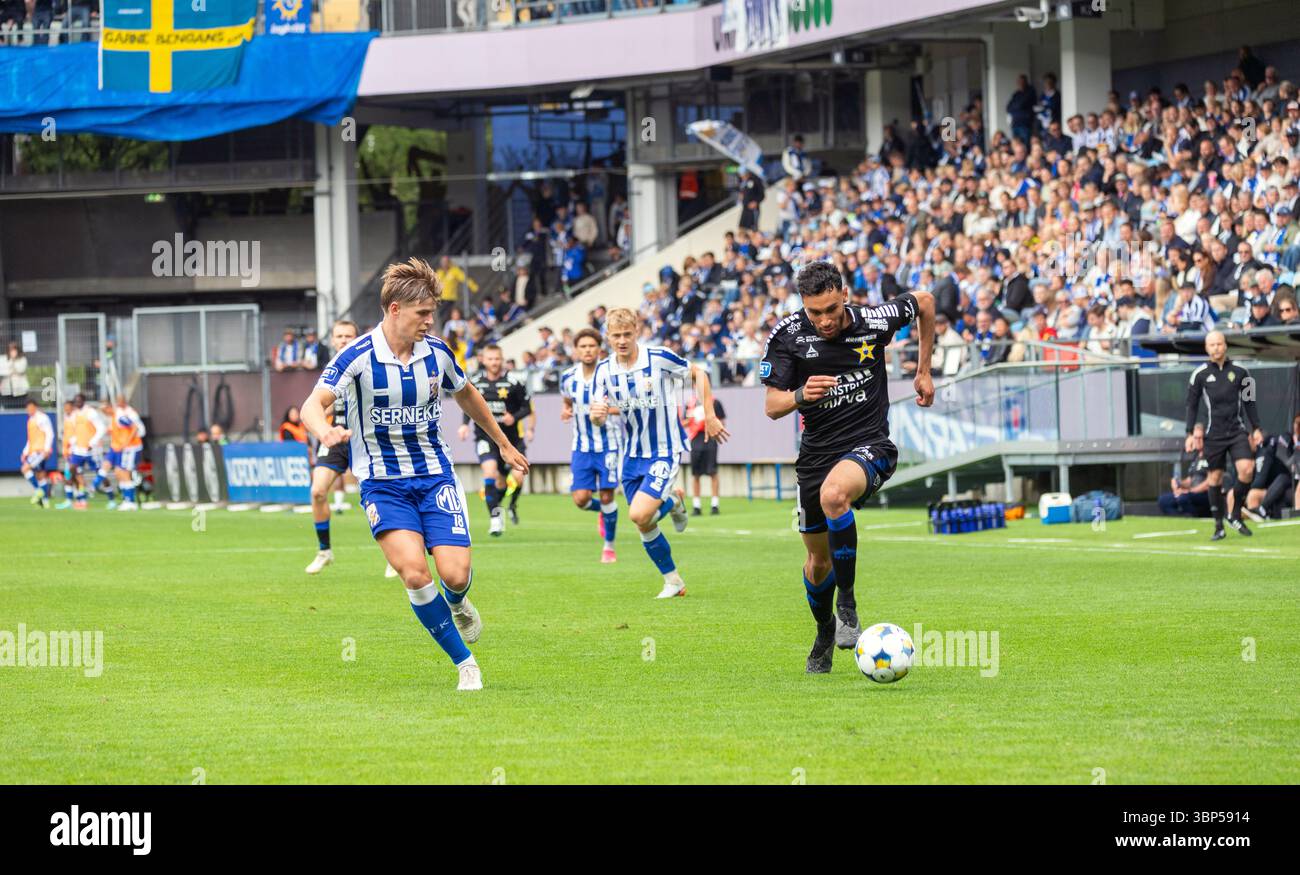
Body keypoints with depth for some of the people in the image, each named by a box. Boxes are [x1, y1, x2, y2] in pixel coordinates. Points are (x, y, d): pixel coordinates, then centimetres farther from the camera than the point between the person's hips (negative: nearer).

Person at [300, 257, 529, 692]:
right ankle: (465, 663, -5)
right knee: (414, 573, -21)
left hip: (435, 475, 3)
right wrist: (326, 432, -46)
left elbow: (466, 395, 20)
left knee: (455, 574, -12)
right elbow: (312, 405, -23)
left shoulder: (437, 352, -1)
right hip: (382, 483, -3)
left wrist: (504, 444, 30)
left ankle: (456, 605, 28)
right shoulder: (358, 357, -14)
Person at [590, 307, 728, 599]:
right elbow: (598, 419, 4)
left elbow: (698, 374, -1)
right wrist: (597, 414, -21)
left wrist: (709, 416, -4)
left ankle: (673, 502, 12)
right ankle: (673, 582, 25)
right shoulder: (605, 370, -2)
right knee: (644, 527, 6)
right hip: (631, 454, 5)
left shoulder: (659, 358, -15)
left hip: (665, 452, -5)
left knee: (639, 515, -21)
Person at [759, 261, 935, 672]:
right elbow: (772, 406, -7)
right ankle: (825, 634, 41)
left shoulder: (874, 321, -11)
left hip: (870, 445, -3)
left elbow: (924, 301, 10)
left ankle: (847, 603, -22)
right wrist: (800, 395, -30)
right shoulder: (787, 334, -9)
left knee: (833, 494, -36)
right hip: (817, 450, 3)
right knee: (818, 558, 12)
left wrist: (924, 372, 14)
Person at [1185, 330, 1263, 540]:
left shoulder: (1239, 371, 6)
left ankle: (1235, 516, 2)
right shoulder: (1200, 374, 2)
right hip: (1213, 434, -1)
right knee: (1215, 477, 1)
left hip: (1237, 431, 1)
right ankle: (1219, 526, 9)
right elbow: (1192, 405, 8)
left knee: (1247, 469, -16)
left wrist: (1256, 428, 9)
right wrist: (1191, 433, 2)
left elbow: (1249, 401, 13)